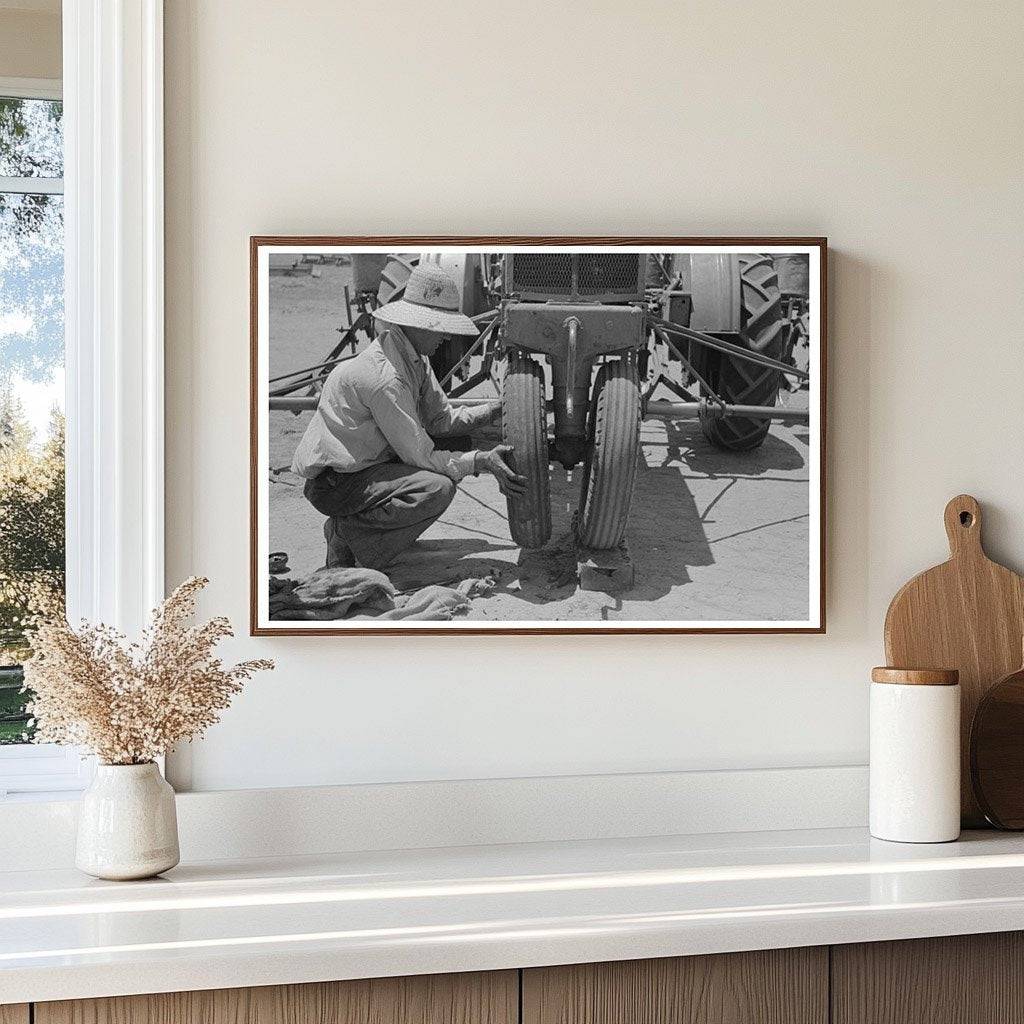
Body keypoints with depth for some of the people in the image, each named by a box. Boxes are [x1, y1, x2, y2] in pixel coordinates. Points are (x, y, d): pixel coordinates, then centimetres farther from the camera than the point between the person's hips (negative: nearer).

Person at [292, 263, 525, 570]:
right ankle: (347, 532, -10)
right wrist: (482, 461, -22)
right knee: (438, 487, -29)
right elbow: (419, 456, -23)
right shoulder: (384, 377, -26)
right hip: (333, 484, -11)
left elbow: (441, 420, 8)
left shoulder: (415, 358, 5)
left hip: (371, 460, 11)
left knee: (458, 439, 11)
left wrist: (495, 411, -3)